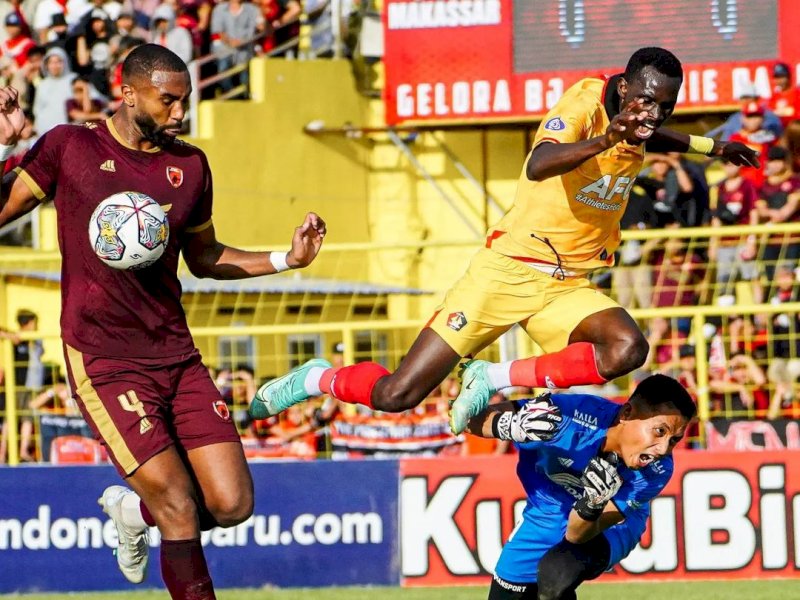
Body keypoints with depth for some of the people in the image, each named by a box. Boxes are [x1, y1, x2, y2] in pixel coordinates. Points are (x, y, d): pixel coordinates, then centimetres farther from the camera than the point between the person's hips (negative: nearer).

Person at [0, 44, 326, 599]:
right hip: (104, 363, -5)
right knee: (181, 511, -12)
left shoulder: (191, 166, 10)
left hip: (177, 356, 5)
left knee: (233, 504, -2)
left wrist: (286, 259, 10)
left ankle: (133, 510, 28)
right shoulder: (69, 147, -2)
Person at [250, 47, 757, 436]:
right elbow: (538, 166, -38)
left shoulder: (637, 127, 5)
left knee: (626, 349, -29)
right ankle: (318, 379, 24)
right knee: (395, 395, -8)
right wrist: (603, 141, -51)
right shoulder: (586, 102, -17)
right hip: (509, 269, -6)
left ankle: (494, 378, -14)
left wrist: (708, 146, 33)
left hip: (568, 286, 6)